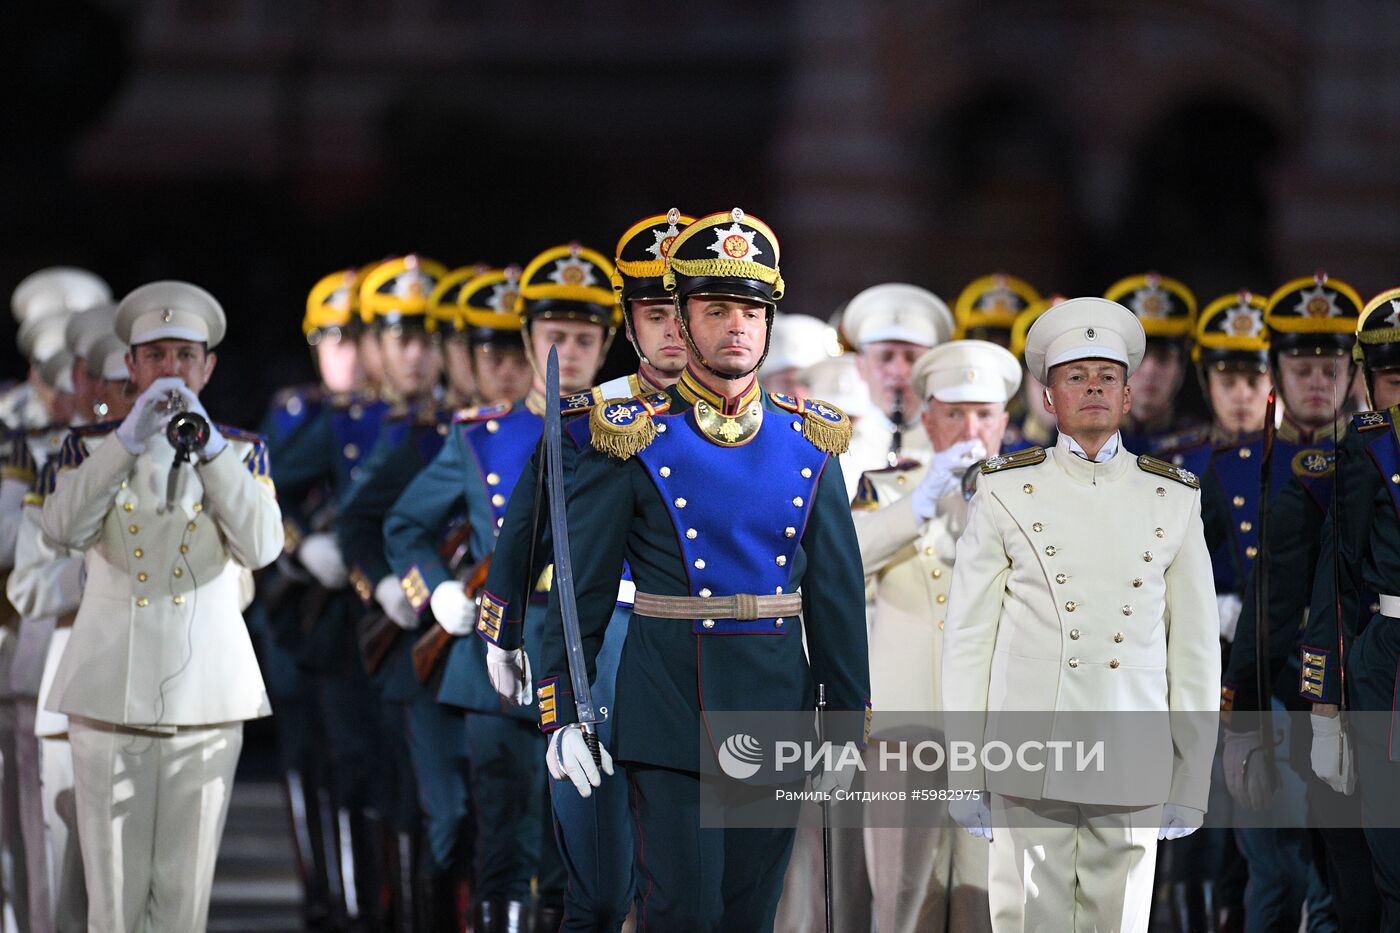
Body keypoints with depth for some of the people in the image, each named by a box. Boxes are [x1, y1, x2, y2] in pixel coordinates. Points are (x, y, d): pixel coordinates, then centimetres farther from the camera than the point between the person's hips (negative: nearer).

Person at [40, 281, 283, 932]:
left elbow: (262, 548, -9)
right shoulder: (91, 448, 8)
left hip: (205, 699, 0)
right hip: (110, 698, 0)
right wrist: (131, 439, -22)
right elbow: (62, 527, -12)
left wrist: (209, 447, -19)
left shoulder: (242, 452, 9)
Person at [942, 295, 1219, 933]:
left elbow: (1195, 647, 10)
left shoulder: (1173, 499, 10)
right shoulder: (1006, 492, 7)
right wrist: (964, 772, 0)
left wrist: (1192, 782, 7)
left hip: (1134, 776, 1)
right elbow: (968, 637, 5)